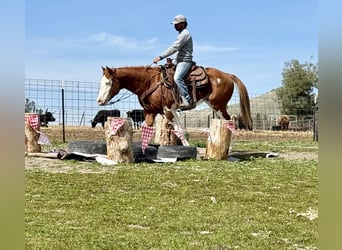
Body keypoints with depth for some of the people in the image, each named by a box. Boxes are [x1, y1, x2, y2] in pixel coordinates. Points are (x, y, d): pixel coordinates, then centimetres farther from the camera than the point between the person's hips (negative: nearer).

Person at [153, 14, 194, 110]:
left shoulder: (184, 34, -12)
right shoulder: (181, 34, 22)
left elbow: (174, 48, -20)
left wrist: (160, 57, -21)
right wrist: (173, 62, 21)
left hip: (185, 61, -11)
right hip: (179, 61, 11)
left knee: (177, 77, -32)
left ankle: (188, 101, -33)